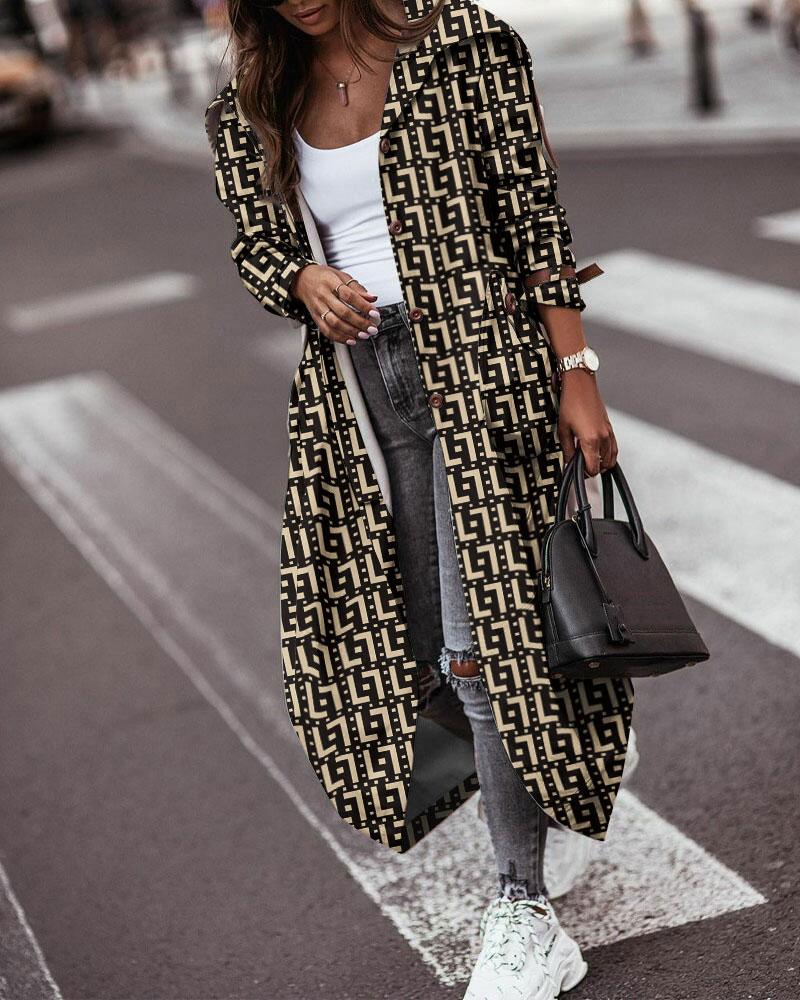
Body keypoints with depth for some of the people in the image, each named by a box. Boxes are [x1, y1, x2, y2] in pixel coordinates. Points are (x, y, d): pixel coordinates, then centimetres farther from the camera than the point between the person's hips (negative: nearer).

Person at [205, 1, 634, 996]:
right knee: (390, 639, 12)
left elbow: (533, 218, -4)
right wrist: (304, 280, -8)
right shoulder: (251, 106, 10)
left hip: (476, 371, -5)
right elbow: (254, 238, 16)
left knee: (480, 643, -8)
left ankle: (524, 916, 3)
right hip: (352, 392, 5)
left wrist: (576, 374, -8)